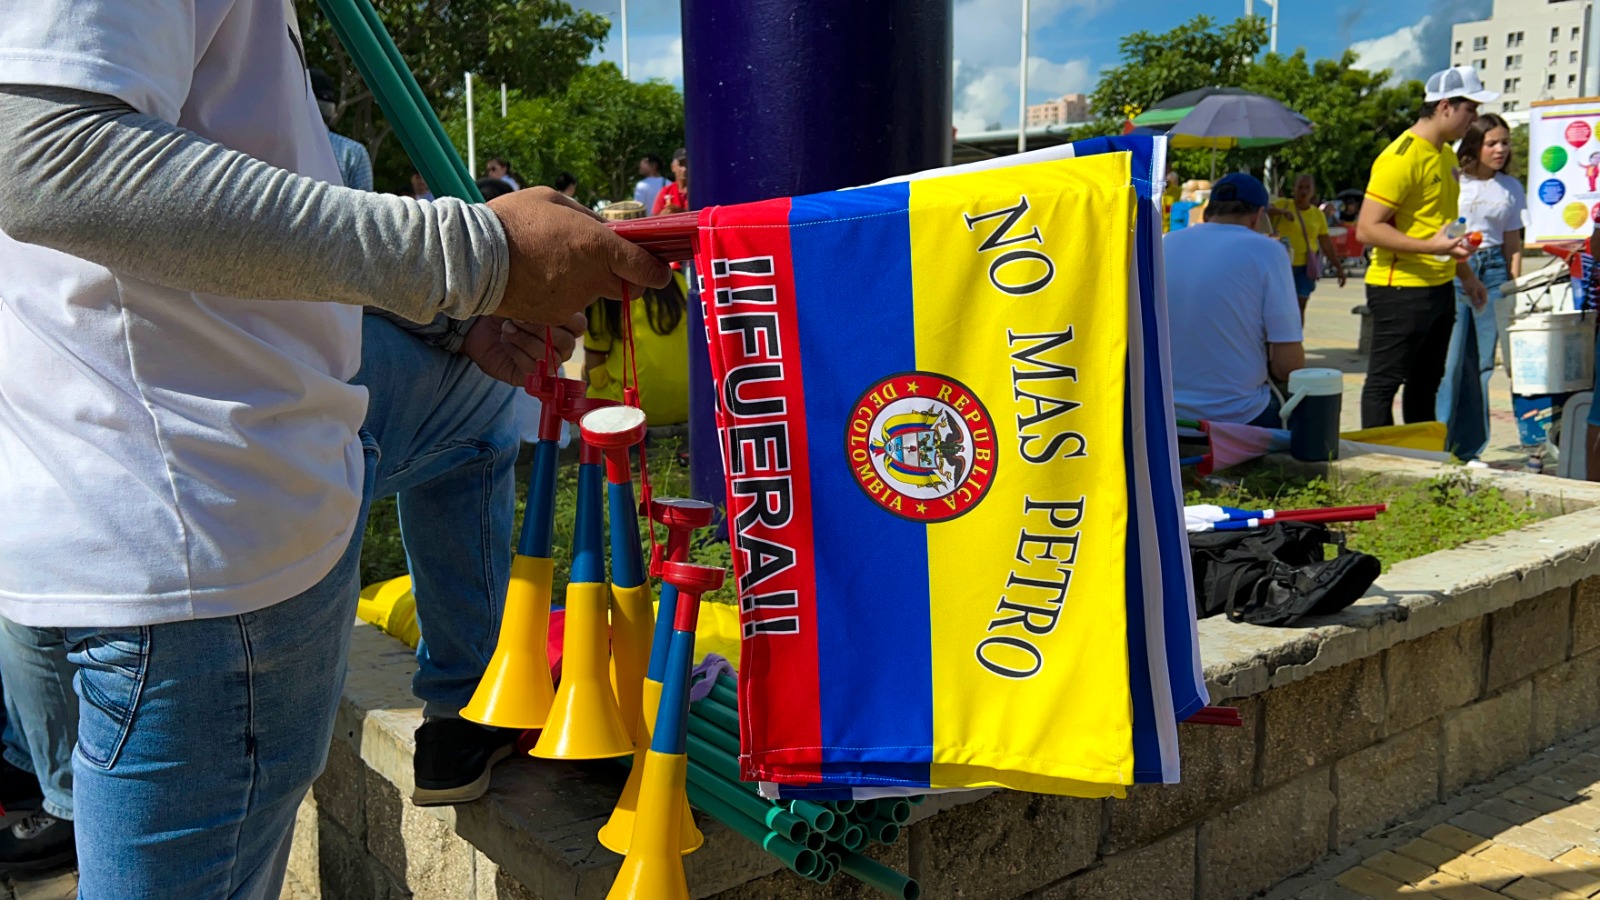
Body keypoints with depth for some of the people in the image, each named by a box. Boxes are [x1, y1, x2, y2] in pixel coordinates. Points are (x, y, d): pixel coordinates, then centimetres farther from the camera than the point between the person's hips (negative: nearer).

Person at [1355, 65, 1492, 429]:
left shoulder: (1446, 155, 14)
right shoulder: (1401, 157, -15)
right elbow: (1367, 228, -21)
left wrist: (1465, 273, 23)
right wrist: (1428, 246, -28)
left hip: (1439, 288, 10)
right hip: (1400, 289, -10)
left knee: (1426, 382, 16)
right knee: (1384, 383, -1)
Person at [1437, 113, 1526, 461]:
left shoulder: (1512, 189, 12)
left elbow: (1513, 244, 14)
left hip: (1491, 271, 4)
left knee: (1483, 362, 5)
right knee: (1449, 360, -7)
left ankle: (1468, 450, 13)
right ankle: (1438, 446, 1)